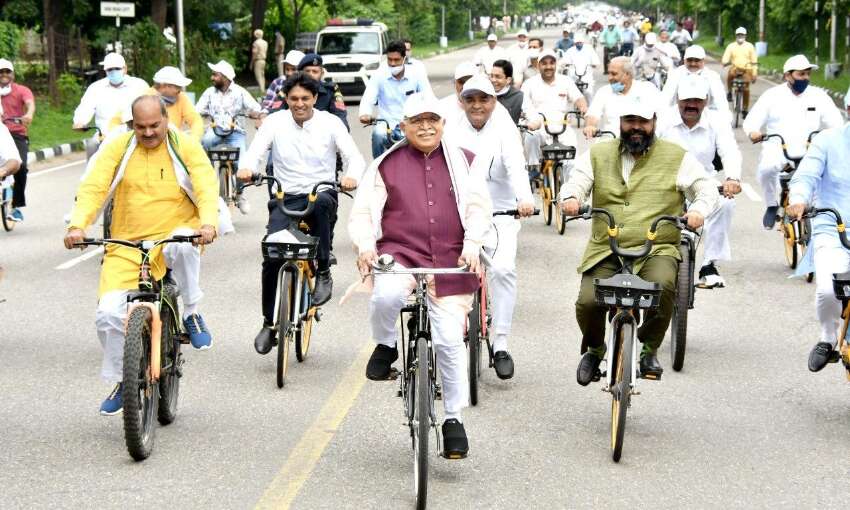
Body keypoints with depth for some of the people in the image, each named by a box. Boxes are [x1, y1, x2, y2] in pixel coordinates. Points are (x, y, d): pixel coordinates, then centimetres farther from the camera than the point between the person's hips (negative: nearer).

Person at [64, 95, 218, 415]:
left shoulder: (185, 147, -1)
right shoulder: (117, 149, 1)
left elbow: (207, 186, -12)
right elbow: (92, 188, -8)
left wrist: (208, 223, -33)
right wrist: (77, 225, -26)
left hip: (174, 237, -2)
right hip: (127, 247, 2)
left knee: (182, 244, -39)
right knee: (108, 313, -13)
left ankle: (192, 314, -14)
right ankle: (121, 381, 13)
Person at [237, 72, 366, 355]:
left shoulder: (330, 122, 1)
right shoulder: (275, 122, 3)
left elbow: (353, 155, -6)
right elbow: (256, 151, -5)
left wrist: (352, 176, -29)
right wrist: (246, 168, -29)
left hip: (322, 193, -1)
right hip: (285, 199, 1)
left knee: (320, 201, -39)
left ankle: (323, 271, -21)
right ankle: (270, 322, 3)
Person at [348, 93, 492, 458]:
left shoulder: (464, 163, 11)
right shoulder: (386, 165, 10)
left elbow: (478, 208, 4)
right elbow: (362, 212, 7)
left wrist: (471, 246, -14)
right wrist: (365, 246, -12)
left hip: (450, 263, 1)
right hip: (399, 255, -1)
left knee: (450, 339, -5)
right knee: (386, 295, -35)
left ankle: (454, 418, 12)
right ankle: (385, 347, -1)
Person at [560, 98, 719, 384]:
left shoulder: (677, 157, 10)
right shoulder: (598, 154, 16)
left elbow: (707, 189, 7)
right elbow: (577, 182, 7)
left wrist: (698, 210, -16)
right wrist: (571, 198, -17)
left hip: (656, 249, -2)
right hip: (605, 250, 2)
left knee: (662, 285, -34)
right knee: (587, 302, -19)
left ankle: (650, 350, -9)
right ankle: (595, 349, 16)